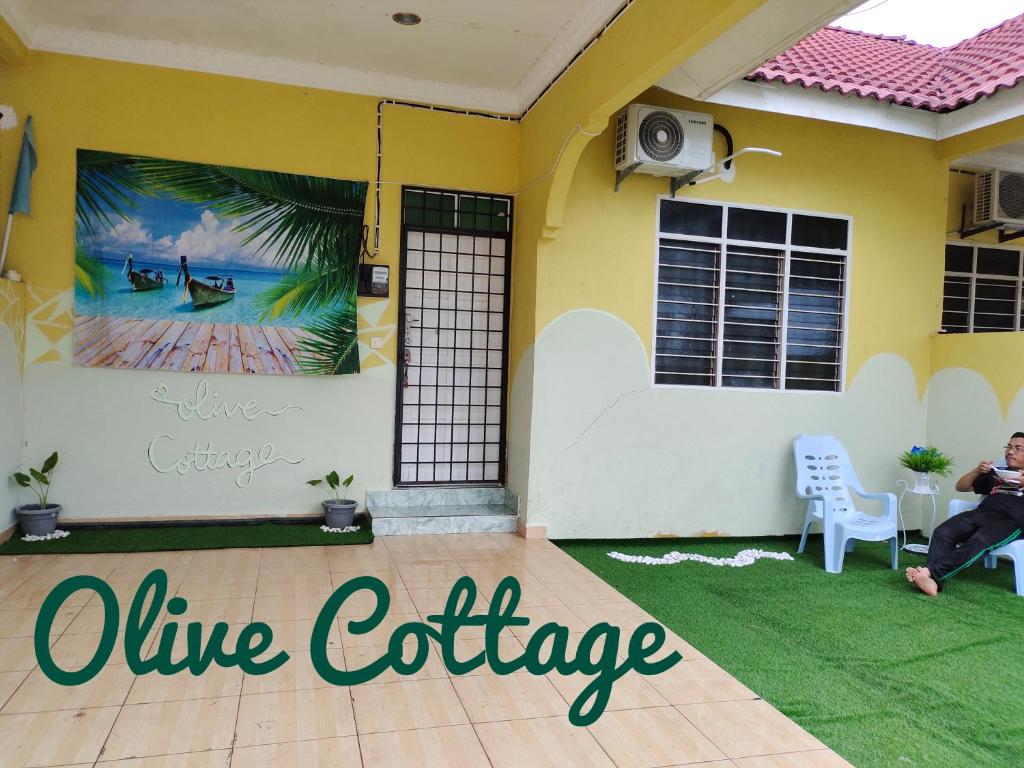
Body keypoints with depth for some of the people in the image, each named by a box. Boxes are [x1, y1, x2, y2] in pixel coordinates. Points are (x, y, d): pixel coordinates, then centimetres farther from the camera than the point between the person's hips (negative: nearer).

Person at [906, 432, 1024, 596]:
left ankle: (930, 572, -51)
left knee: (978, 542, -38)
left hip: (1010, 520, -4)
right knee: (942, 532, -28)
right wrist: (977, 471, 11)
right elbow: (961, 487, 30)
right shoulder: (995, 473, 35)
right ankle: (933, 582, -46)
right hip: (981, 512, 4)